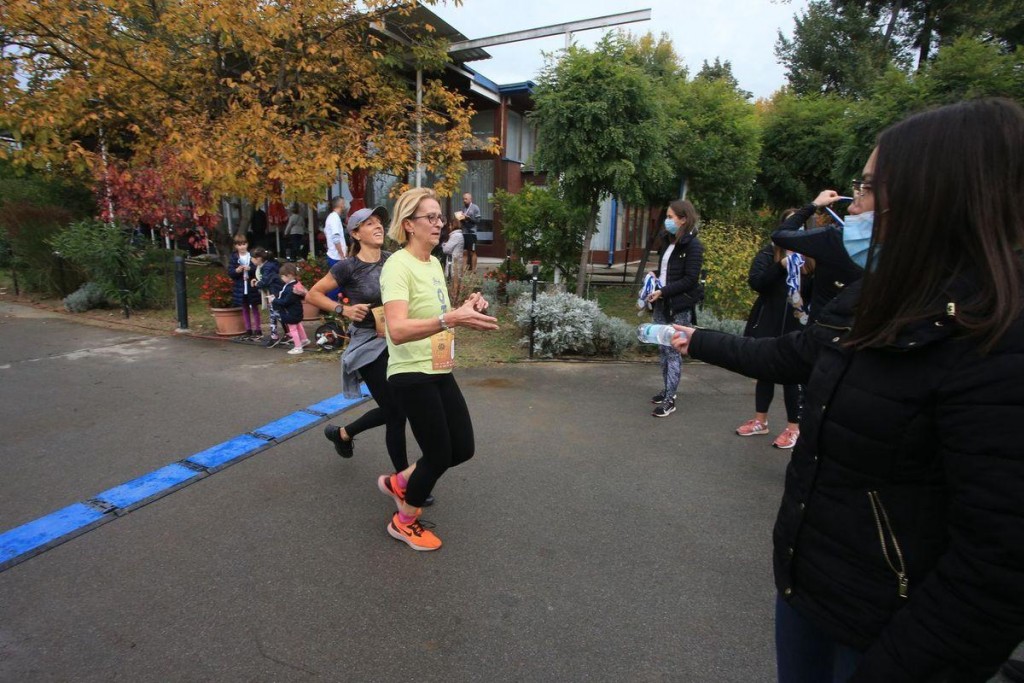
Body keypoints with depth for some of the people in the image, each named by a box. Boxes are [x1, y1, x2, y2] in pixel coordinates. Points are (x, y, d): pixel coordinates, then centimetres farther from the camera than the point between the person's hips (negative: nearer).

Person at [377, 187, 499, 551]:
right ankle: (404, 522, 29)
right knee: (439, 456, 1)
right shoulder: (398, 265, -17)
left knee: (463, 449, 10)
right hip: (412, 375, -8)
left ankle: (398, 482, 35)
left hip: (440, 372, 9)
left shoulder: (434, 263, 12)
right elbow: (398, 330, -30)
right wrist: (451, 319, -43)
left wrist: (466, 307, 3)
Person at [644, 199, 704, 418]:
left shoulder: (693, 246, -12)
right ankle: (666, 390, 27)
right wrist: (654, 279, 1)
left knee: (673, 351, -4)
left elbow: (690, 280, -16)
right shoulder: (667, 240, 11)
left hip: (680, 307, -8)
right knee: (663, 349, 13)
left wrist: (663, 291, -19)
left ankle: (670, 399, 3)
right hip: (662, 304, 8)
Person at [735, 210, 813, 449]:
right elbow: (755, 282, -11)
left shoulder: (810, 257, 3)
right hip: (768, 324, 1)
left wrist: (805, 274, -17)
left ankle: (793, 428, 17)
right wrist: (781, 266, -22)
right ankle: (760, 421, 27)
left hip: (797, 326, -1)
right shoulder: (769, 253, 4)